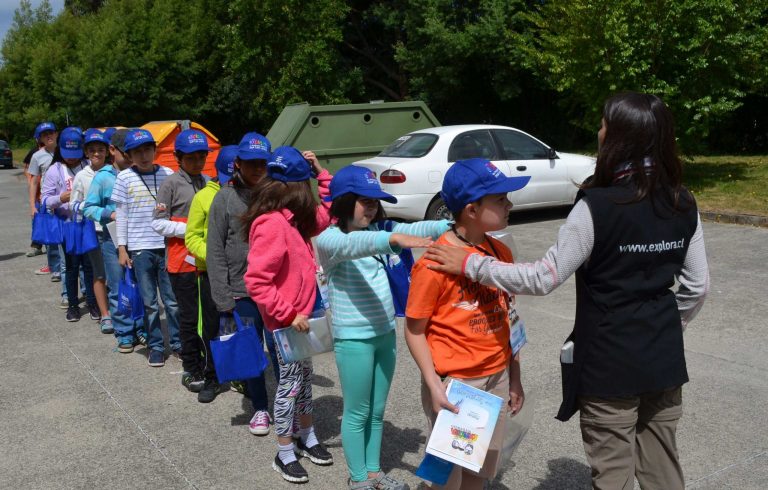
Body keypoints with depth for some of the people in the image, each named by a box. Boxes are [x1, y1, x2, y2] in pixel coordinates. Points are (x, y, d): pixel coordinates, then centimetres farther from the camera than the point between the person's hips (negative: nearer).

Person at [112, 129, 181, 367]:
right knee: (149, 302, 8)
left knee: (173, 299, 5)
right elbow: (121, 214, 4)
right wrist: (122, 248, 1)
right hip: (140, 248, 0)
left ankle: (177, 342, 19)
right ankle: (156, 346, 19)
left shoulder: (168, 175, 2)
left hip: (167, 245, 0)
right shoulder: (125, 178, 1)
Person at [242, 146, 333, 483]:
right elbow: (256, 282, -29)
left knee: (305, 375, 20)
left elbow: (327, 214, 19)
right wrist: (288, 315, -25)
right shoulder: (272, 224, -26)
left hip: (299, 315, 9)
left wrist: (321, 172, 8)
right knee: (290, 382, 4)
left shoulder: (293, 219, 4)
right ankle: (285, 455, 20)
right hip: (286, 321, -9)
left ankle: (307, 437, 37)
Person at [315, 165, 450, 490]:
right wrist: (394, 239, -54)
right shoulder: (329, 239, -14)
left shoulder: (378, 230, 5)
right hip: (353, 340, -6)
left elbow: (413, 229, -11)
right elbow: (353, 244, -37)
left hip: (385, 334, 6)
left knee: (377, 411, 18)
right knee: (357, 413, 8)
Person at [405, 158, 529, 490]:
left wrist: (514, 377, 12)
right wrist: (435, 386, -18)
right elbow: (414, 330, -12)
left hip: (497, 378, 6)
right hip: (454, 382, -6)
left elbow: (505, 319, 10)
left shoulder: (501, 252, 3)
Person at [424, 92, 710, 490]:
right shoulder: (683, 205, -1)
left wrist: (469, 264, -9)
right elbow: (697, 286, 5)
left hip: (610, 362, -6)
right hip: (665, 358, 6)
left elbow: (543, 278, -17)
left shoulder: (597, 206, -20)